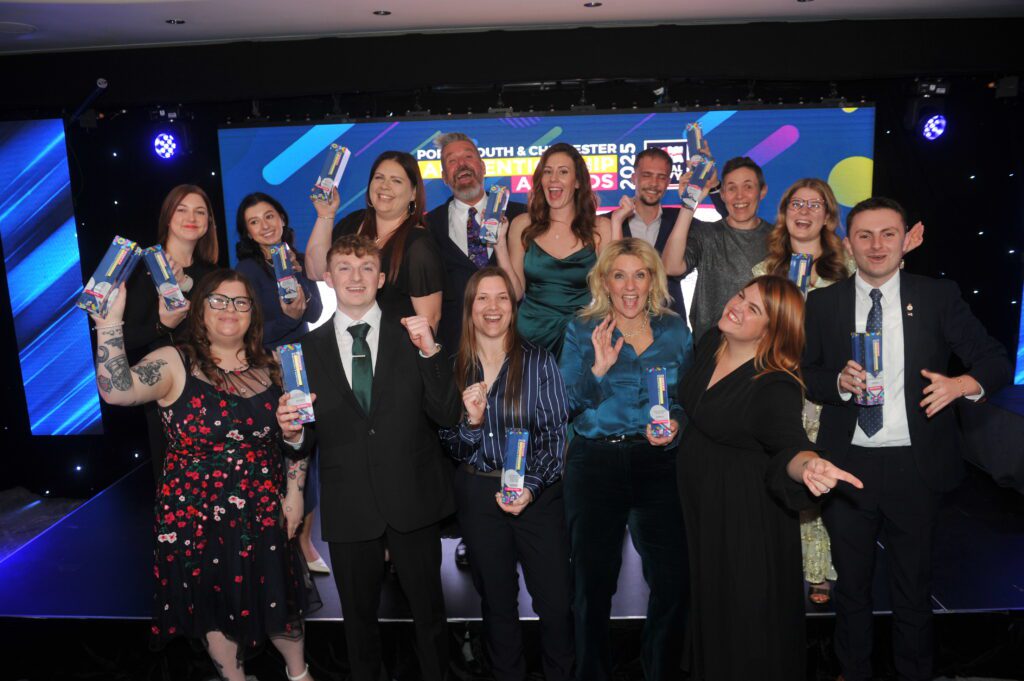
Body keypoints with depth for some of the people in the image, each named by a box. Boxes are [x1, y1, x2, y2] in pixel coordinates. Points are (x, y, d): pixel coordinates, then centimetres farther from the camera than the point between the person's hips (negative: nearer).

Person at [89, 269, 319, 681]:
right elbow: (117, 390, -31)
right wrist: (110, 320, -37)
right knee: (216, 608, 15)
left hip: (264, 516, 3)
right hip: (197, 518, -3)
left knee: (279, 599, 17)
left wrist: (295, 491, 6)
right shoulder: (174, 364, -11)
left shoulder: (268, 367, 2)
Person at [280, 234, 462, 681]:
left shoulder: (413, 335, -1)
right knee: (359, 618, 19)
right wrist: (294, 433, -17)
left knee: (429, 611, 15)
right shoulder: (307, 349, 2)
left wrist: (431, 352, -19)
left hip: (413, 501, -1)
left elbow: (448, 416, -8)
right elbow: (311, 436, 5)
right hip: (348, 508, 1)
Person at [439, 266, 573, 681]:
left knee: (555, 601, 2)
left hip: (538, 494, -2)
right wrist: (472, 420, -18)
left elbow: (556, 433, -6)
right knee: (497, 600, 16)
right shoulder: (455, 369, 1)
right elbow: (453, 449, 2)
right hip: (478, 494, 2)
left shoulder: (539, 361, -5)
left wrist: (531, 487, -17)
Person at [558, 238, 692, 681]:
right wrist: (598, 368, -18)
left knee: (673, 582, -2)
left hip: (658, 462, 1)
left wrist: (675, 423, -9)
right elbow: (568, 407, -3)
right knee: (593, 581, 7)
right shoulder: (582, 330, 3)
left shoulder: (675, 330, 8)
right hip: (595, 463, -1)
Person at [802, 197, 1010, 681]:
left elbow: (996, 362, -2)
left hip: (914, 465, -1)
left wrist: (963, 383, -22)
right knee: (851, 584, 17)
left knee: (914, 587, 14)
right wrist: (840, 382, -17)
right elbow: (804, 374, 4)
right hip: (848, 463, 1)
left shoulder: (939, 297, -1)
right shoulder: (822, 303, 2)